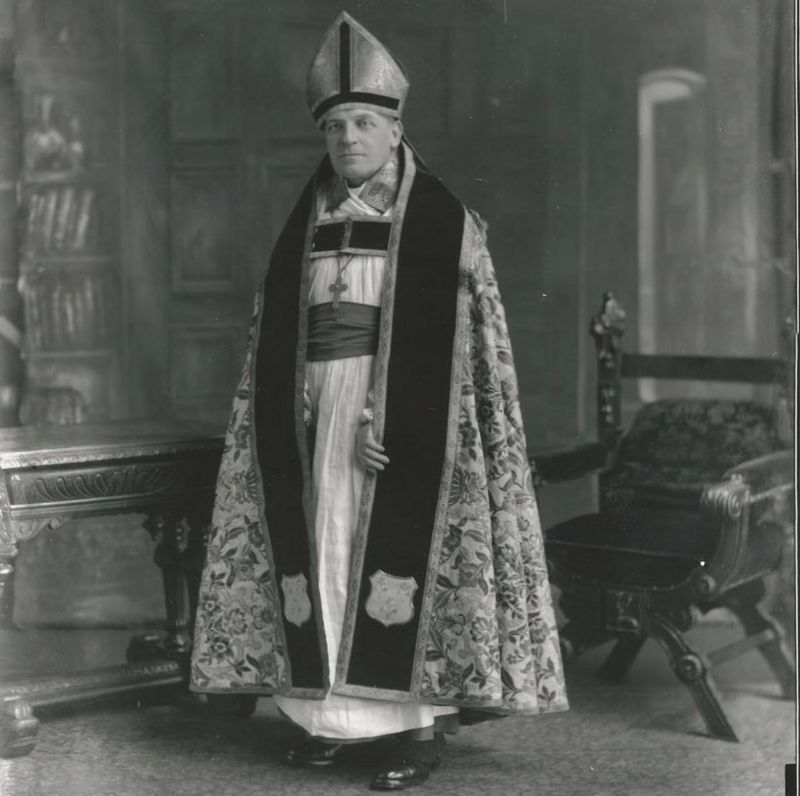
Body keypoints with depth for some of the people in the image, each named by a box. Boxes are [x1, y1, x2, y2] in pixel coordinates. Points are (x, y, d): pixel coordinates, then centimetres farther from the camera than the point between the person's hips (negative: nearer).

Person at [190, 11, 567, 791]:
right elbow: (278, 339, 14)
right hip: (316, 410, 5)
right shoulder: (308, 222, 12)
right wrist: (298, 403, 1)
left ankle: (419, 723, 0)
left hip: (403, 408, -5)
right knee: (322, 549, 4)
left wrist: (386, 417, -16)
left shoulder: (441, 221, -3)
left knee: (399, 546, -6)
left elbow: (453, 344, -8)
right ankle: (332, 714, 13)